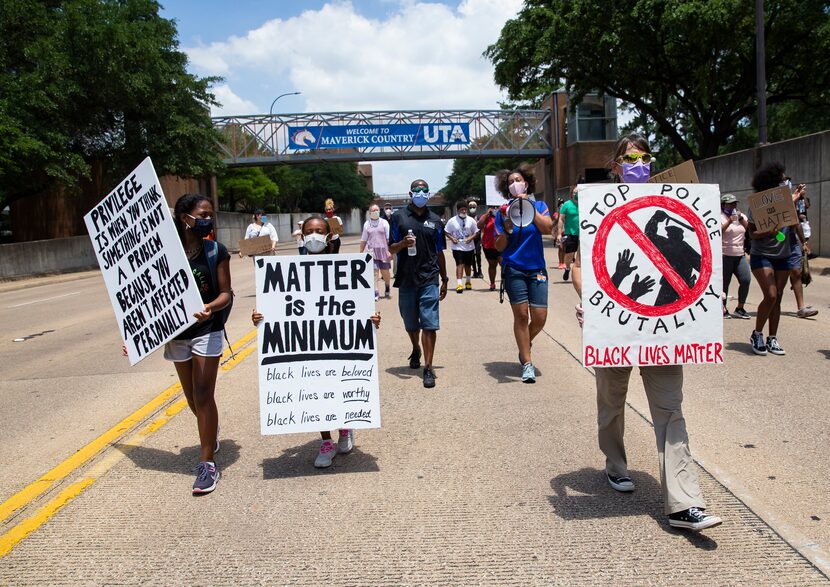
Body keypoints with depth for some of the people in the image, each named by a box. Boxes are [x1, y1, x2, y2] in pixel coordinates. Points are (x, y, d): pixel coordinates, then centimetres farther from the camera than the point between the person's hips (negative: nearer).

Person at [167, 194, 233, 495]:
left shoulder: (216, 251, -6)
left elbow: (226, 292, -6)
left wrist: (210, 307, -28)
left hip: (207, 330, -3)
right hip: (176, 332, 3)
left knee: (203, 396, -6)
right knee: (193, 398, 16)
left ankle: (207, 462, 4)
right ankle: (211, 432, 47)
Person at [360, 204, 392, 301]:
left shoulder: (384, 222, 2)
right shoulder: (366, 224, 7)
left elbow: (389, 238, -2)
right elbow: (363, 240, 12)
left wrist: (389, 251, -10)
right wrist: (361, 252, 11)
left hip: (383, 250, 0)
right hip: (372, 251, 1)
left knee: (385, 272, 7)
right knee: (374, 272, -9)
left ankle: (387, 290, 30)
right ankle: (375, 293, -10)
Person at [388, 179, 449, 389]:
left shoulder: (435, 220, 9)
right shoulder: (399, 216, 5)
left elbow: (439, 253, 14)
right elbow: (391, 249, 5)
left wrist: (444, 280, 14)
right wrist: (402, 244, -17)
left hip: (429, 279, 0)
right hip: (406, 278, 1)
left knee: (429, 324, -8)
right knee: (411, 324, 14)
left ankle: (428, 368, -4)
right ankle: (416, 350, 43)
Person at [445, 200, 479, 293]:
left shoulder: (471, 220, 1)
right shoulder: (452, 221, -3)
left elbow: (476, 232, 6)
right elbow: (447, 232, 4)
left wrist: (471, 238, -12)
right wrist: (452, 238, -14)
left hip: (469, 247, 3)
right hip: (457, 247, -3)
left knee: (468, 265, 17)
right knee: (460, 264, -14)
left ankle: (468, 281, 37)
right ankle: (459, 284, -18)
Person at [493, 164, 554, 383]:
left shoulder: (539, 206, 8)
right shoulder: (504, 212, 3)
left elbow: (548, 228, -12)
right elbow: (499, 247, 1)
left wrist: (529, 206, -13)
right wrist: (506, 231, -18)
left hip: (536, 269, 2)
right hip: (514, 269, -1)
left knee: (540, 317, -2)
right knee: (521, 315, -4)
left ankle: (525, 345, 29)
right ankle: (527, 363, 7)